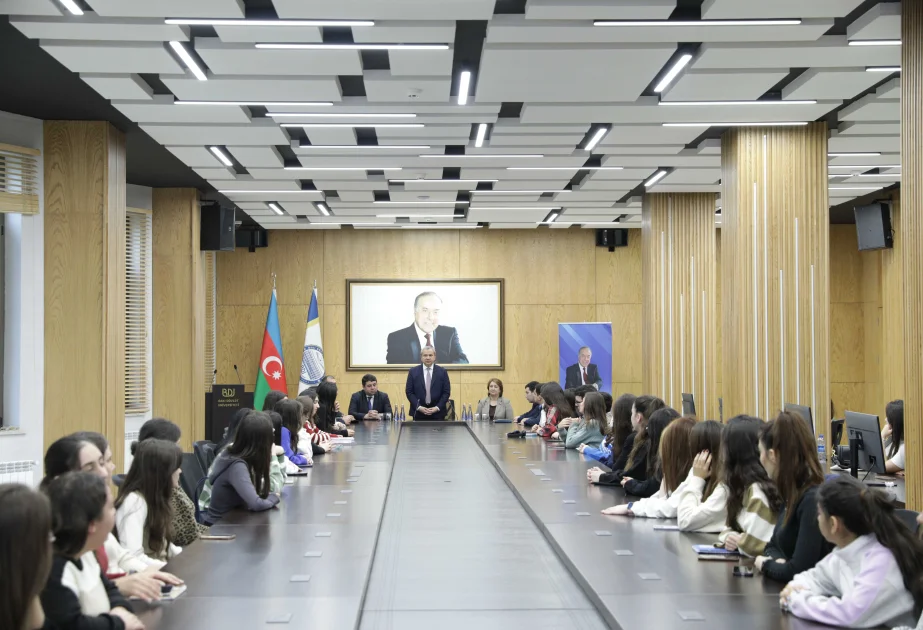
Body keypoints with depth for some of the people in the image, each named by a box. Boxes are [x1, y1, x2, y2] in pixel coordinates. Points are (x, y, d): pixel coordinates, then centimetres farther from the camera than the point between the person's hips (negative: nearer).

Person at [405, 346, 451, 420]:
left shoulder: (442, 371, 4)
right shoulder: (413, 371, 4)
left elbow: (446, 392, 3)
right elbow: (409, 392, 2)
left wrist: (437, 407, -9)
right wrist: (418, 407, -9)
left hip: (438, 413, 0)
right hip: (418, 413, 0)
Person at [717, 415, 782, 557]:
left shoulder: (759, 489, -19)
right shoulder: (744, 484, 8)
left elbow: (755, 544, -23)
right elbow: (733, 526, 14)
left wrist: (739, 541, -5)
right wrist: (729, 537, -6)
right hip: (747, 561, 8)